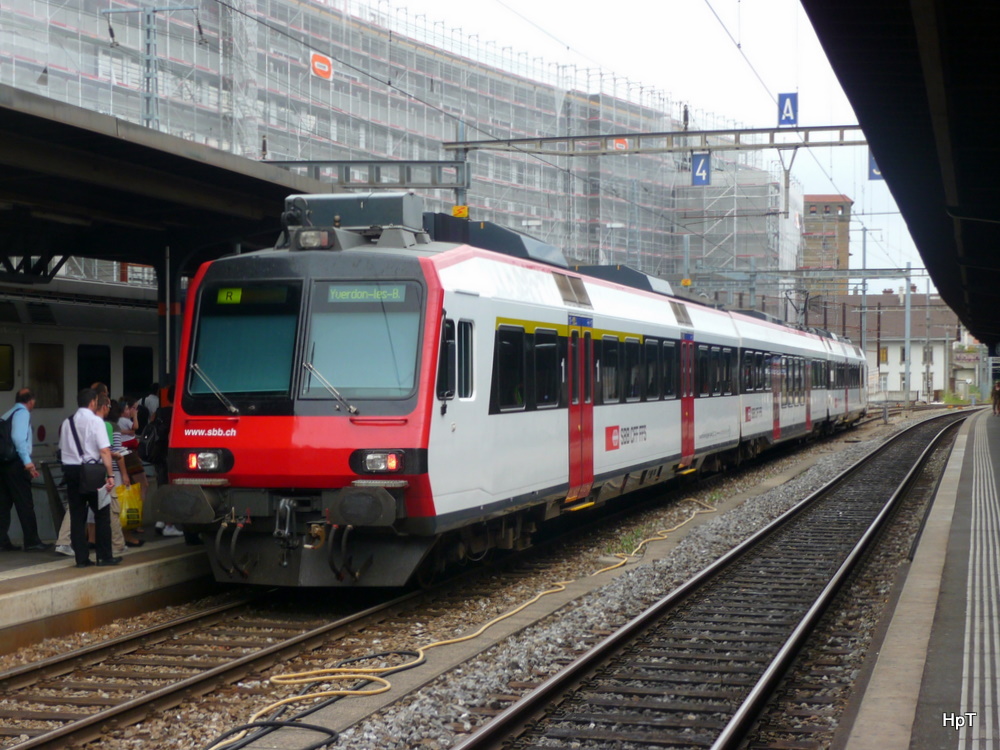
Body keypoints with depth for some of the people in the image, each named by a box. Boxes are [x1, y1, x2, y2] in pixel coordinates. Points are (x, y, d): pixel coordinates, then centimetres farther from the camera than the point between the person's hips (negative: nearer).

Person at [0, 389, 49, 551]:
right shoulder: (23, 413, -5)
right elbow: (18, 437, -18)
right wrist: (27, 461, -21)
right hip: (15, 462, -8)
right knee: (24, 503, -5)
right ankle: (31, 541, -4)